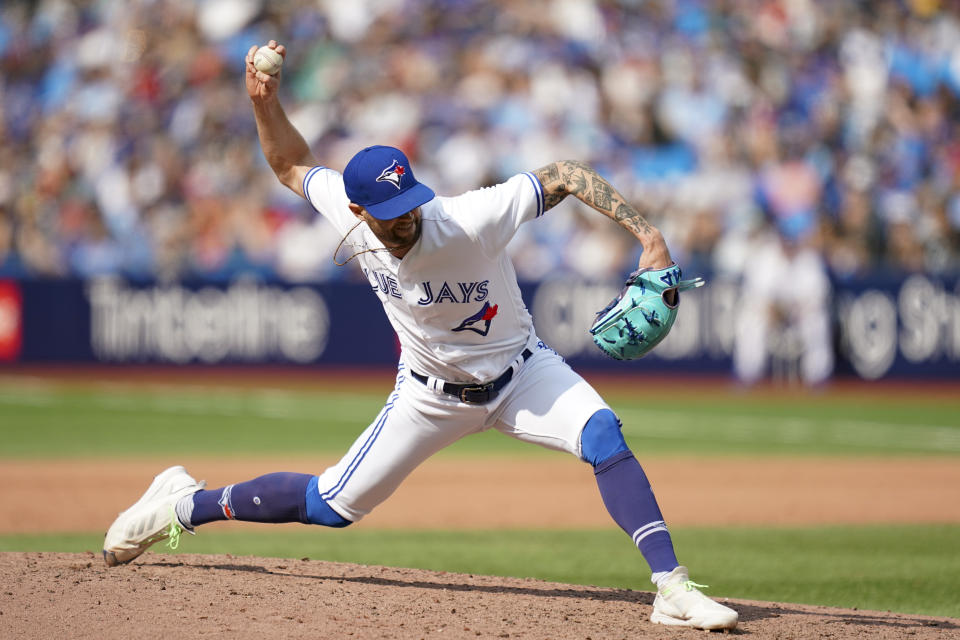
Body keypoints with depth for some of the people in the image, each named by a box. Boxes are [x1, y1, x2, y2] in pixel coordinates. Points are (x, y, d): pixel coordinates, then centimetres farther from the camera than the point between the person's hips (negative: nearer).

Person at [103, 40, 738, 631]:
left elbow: (565, 174, -28)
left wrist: (645, 232, -35)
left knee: (603, 435, -30)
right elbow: (294, 165, -1)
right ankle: (183, 505, 28)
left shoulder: (471, 219, -33)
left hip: (519, 371, -2)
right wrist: (264, 102, -17)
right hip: (433, 394, 2)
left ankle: (673, 587, -28)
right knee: (331, 505, 5)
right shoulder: (346, 212, -20)